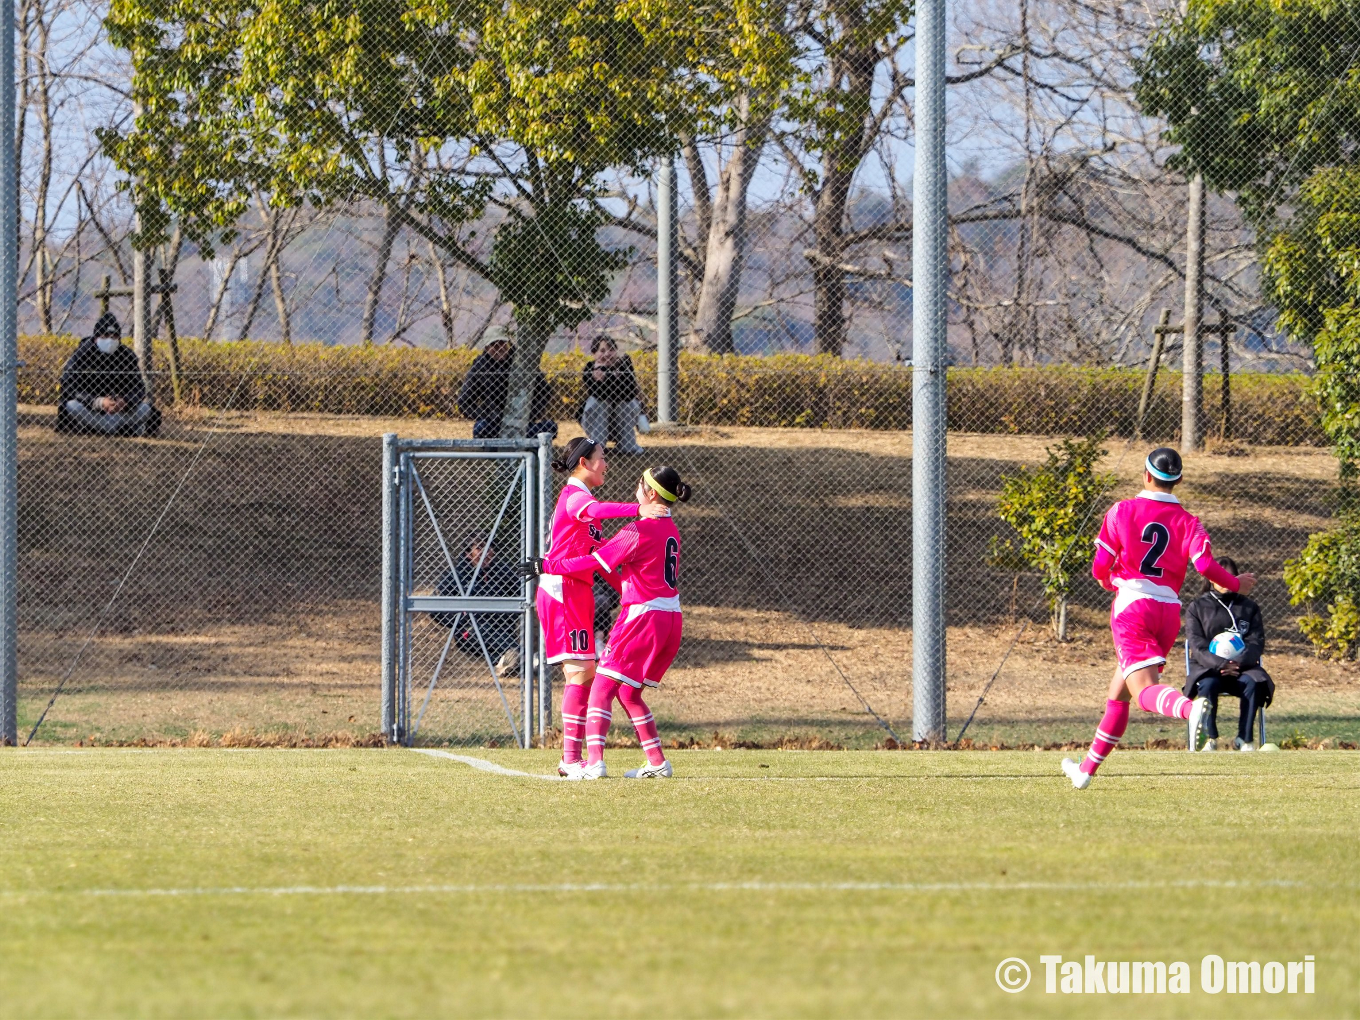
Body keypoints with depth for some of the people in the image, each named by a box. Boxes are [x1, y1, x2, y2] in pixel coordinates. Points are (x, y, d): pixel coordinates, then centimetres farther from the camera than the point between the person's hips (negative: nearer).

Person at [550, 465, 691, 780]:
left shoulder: (640, 531, -13)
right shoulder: (670, 529, 12)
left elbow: (595, 562, -12)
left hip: (643, 615, -8)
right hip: (671, 619, 8)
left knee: (602, 687, -7)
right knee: (629, 693, 18)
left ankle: (595, 762, -20)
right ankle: (657, 762, 15)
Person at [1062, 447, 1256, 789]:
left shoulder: (1122, 511, 1)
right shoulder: (1187, 521, 5)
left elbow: (1100, 568, 2)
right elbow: (1204, 564, -10)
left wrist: (1110, 582, 26)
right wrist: (1236, 584, 8)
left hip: (1132, 606, -5)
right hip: (1169, 611, 5)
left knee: (1144, 690, -20)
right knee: (1119, 692, 19)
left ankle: (1191, 708, -54)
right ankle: (1087, 769, 28)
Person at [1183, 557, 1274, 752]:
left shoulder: (1249, 607, 15)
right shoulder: (1196, 608, 9)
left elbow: (1257, 642, 4)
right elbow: (1197, 646, -3)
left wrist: (1238, 663, -17)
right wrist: (1220, 664, -22)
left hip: (1242, 667, 1)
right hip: (1207, 668, -1)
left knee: (1253, 683, -34)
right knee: (1207, 685, -37)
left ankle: (1244, 739, -27)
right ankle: (1209, 738, -24)